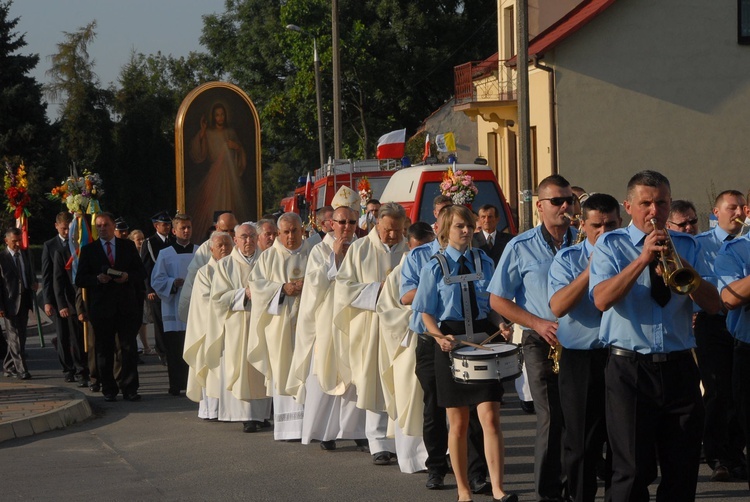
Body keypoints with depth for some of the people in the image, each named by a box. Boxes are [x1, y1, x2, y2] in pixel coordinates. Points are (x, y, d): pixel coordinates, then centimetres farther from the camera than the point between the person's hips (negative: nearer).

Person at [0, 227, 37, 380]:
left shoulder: (25, 254, 8)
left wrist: (33, 282, 3)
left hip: (24, 301, 6)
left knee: (20, 336, 12)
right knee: (15, 337, -5)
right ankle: (21, 369, -4)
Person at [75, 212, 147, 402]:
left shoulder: (128, 246, 11)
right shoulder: (88, 250, 7)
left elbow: (142, 272, 11)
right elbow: (80, 280, 3)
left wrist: (128, 276, -10)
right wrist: (97, 279, -16)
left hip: (126, 306, 0)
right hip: (101, 306, 0)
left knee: (129, 348, -4)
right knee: (104, 350, 3)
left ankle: (129, 389, 0)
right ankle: (108, 390, 10)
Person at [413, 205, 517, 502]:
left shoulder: (484, 262, 7)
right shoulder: (434, 268, 1)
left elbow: (494, 303, 13)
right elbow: (426, 313, 0)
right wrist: (440, 336, -18)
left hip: (483, 342, 1)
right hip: (451, 344, -1)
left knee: (490, 418, -10)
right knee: (458, 424, 6)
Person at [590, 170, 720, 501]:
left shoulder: (686, 246, 12)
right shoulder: (611, 245, 3)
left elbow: (713, 305, 1)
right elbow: (602, 299, -15)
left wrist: (679, 264, -13)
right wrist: (643, 258, -21)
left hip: (679, 368, 3)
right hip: (630, 370, -3)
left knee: (684, 469, 6)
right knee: (633, 471, -4)